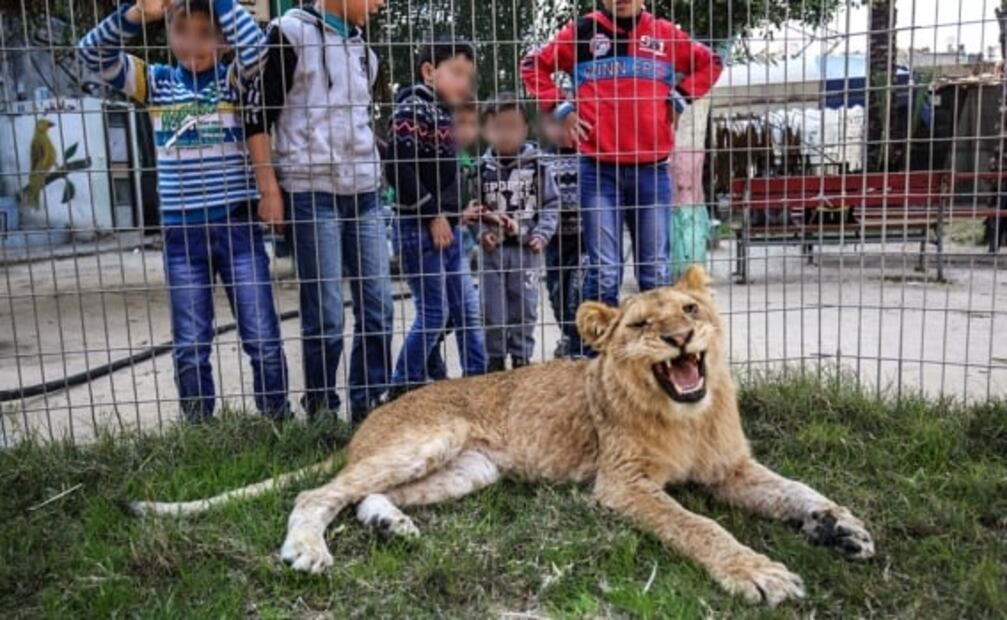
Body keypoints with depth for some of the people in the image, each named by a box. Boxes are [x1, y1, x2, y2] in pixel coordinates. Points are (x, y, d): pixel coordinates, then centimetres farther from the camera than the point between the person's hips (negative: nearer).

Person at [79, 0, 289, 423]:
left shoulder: (233, 79, 4)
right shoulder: (155, 82, 9)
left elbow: (255, 47, -16)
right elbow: (92, 52, 0)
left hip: (237, 225, -2)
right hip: (181, 232, 2)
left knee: (262, 338, 3)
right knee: (190, 345, 8)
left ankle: (278, 422, 16)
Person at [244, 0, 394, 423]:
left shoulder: (361, 44, 17)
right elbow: (258, 115, -5)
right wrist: (270, 189, -10)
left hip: (364, 193, 6)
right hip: (312, 193, -6)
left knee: (378, 307, 4)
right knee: (325, 316, -4)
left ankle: (369, 407, 16)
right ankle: (321, 412, 11)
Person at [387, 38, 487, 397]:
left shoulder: (444, 113, 14)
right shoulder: (413, 110, -13)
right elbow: (397, 168, -22)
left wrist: (456, 212, 13)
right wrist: (432, 215, -20)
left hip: (446, 229, 9)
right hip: (419, 230, -9)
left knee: (468, 308, 12)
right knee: (434, 312, -3)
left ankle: (477, 379, 23)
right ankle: (403, 390, 11)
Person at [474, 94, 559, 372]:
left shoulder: (536, 165, -1)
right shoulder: (482, 168, 1)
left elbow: (550, 205, 1)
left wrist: (541, 234, -10)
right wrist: (481, 232, -11)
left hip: (526, 249, 0)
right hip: (492, 249, 1)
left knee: (525, 308, 7)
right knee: (493, 310, 5)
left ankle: (522, 358, 21)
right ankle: (496, 359, 19)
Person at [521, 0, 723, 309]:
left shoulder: (665, 34, 10)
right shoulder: (581, 31, 5)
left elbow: (709, 63, 21)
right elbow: (533, 65, 12)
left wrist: (680, 99, 8)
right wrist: (560, 109, 2)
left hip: (652, 168, 2)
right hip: (599, 168, -2)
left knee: (656, 271, 8)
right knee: (603, 271, -2)